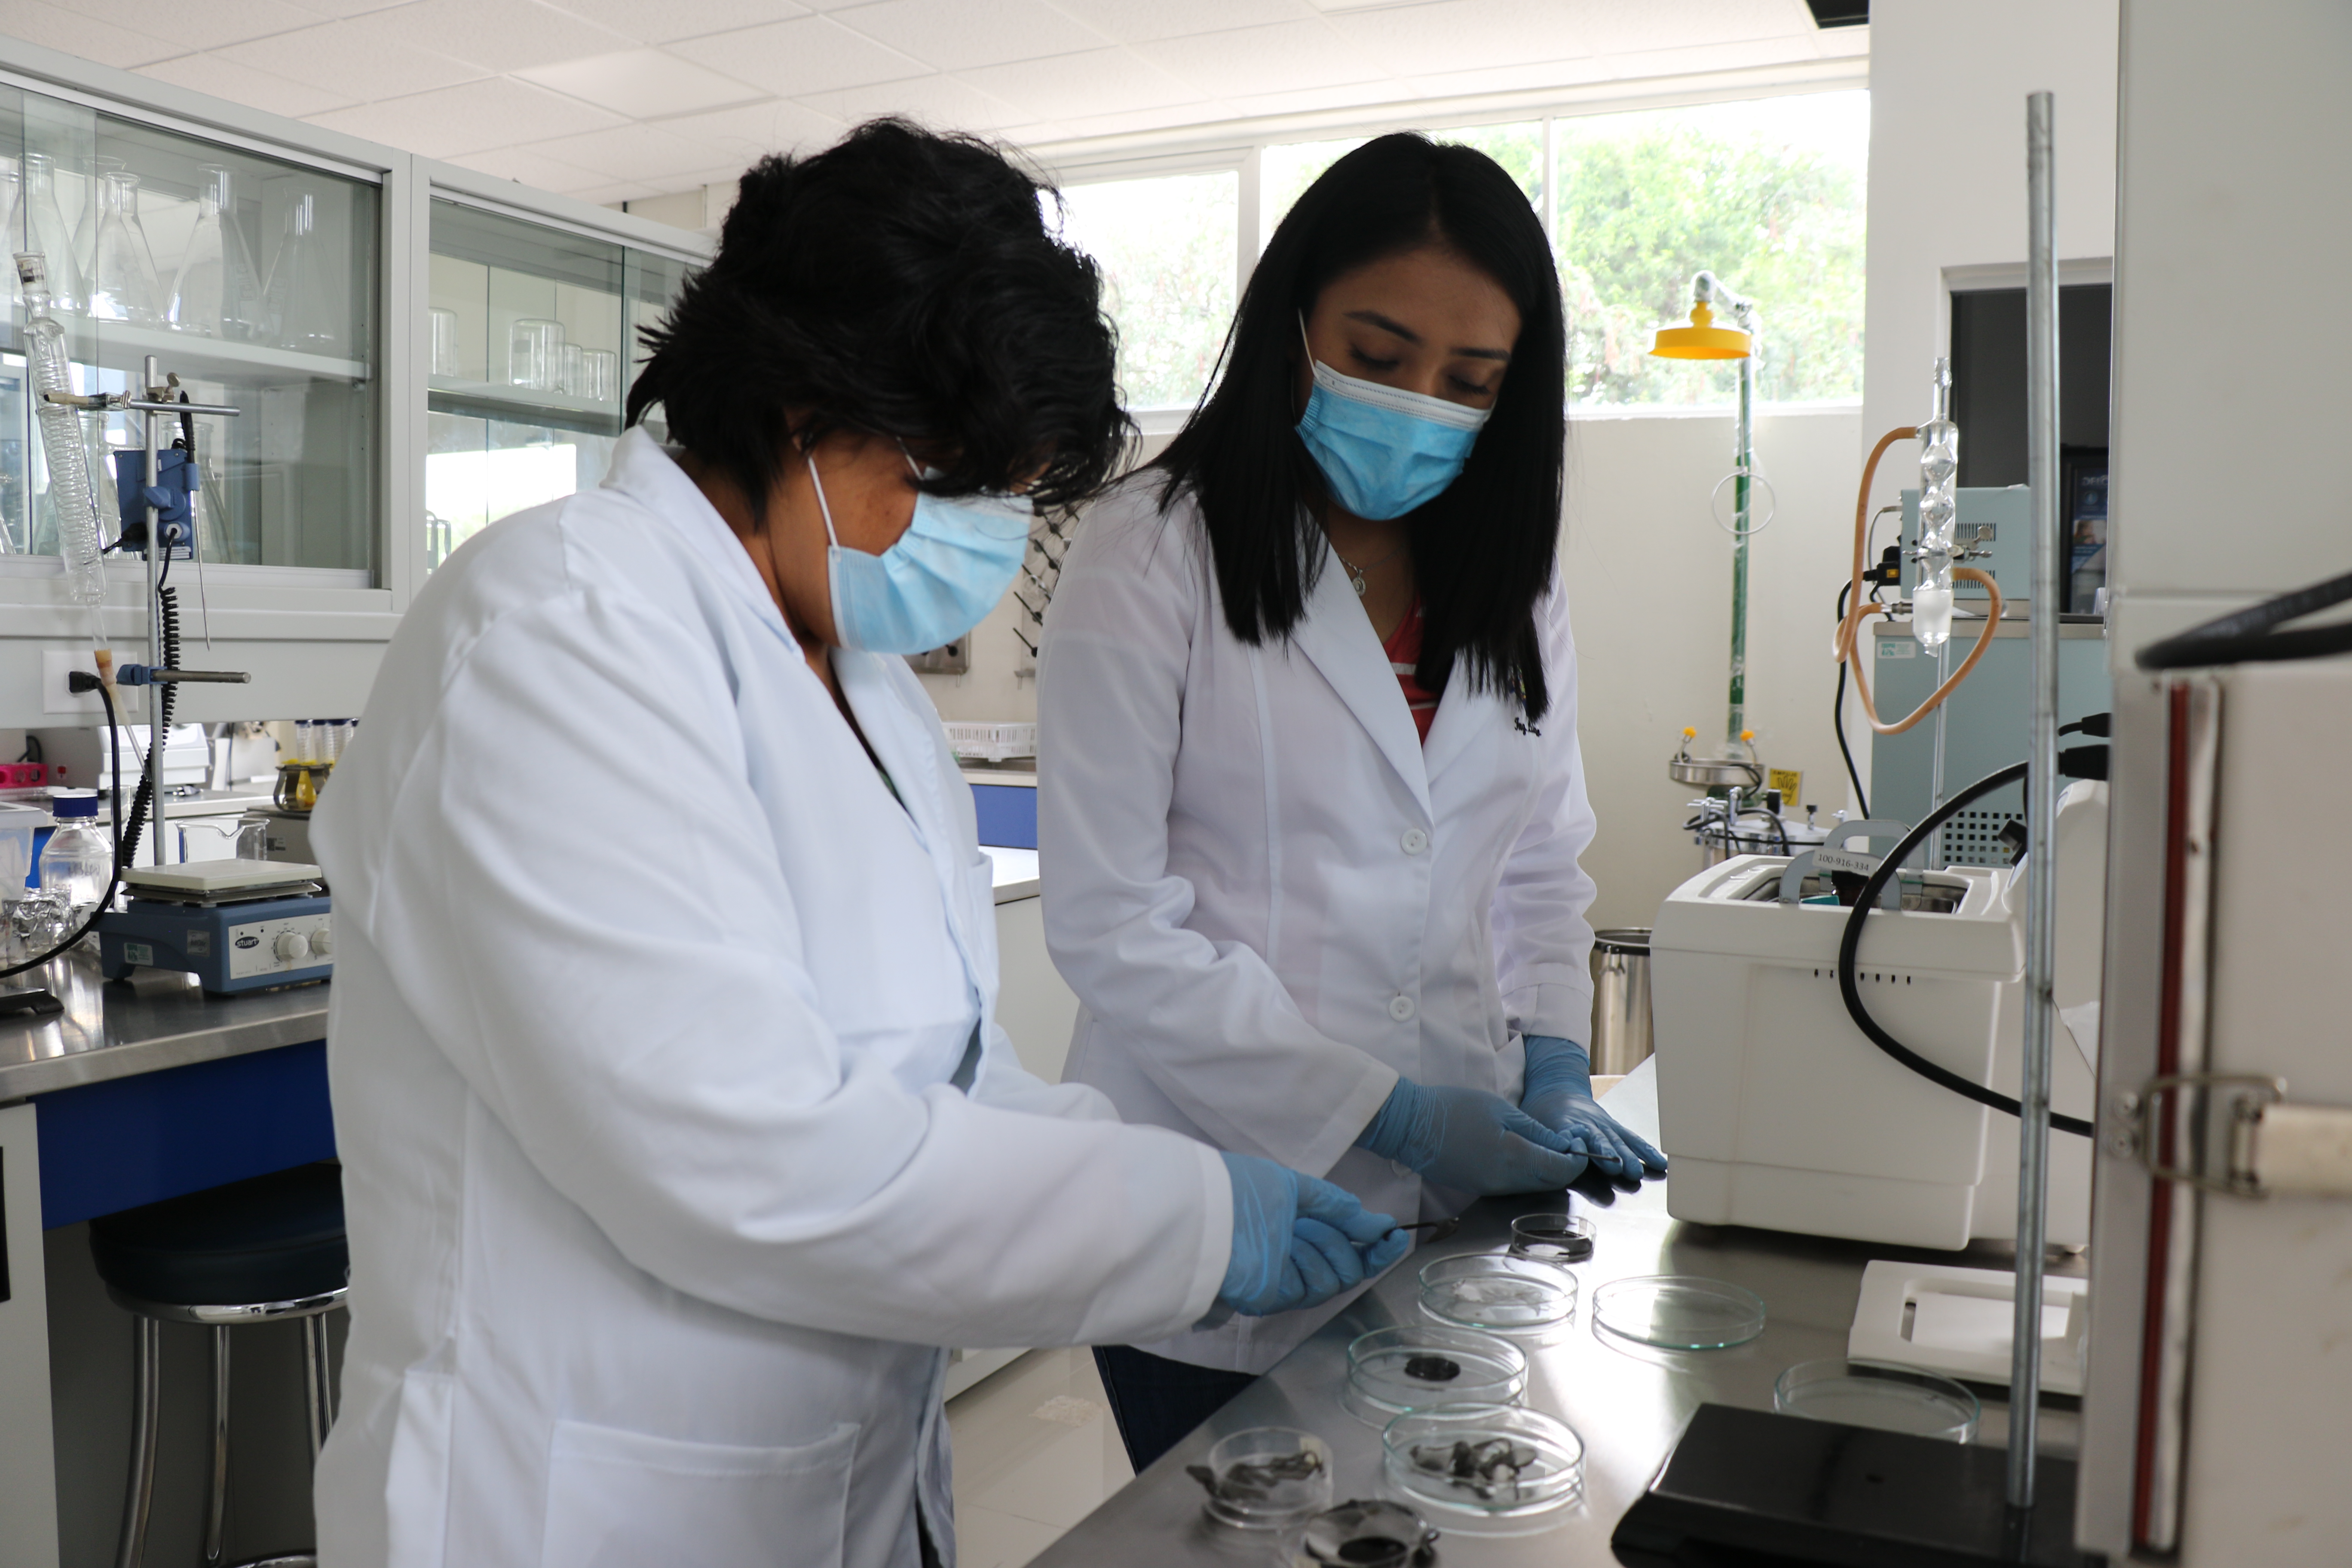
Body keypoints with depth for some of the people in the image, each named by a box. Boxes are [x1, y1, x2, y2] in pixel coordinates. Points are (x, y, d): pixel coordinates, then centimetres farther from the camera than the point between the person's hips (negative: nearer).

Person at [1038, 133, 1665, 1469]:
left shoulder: (1511, 575, 9)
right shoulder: (1156, 553, -10)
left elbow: (1541, 867, 15)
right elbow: (1112, 923, -15)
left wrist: (1555, 1071, -2)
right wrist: (1386, 1112, -17)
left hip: (1455, 1209, 5)